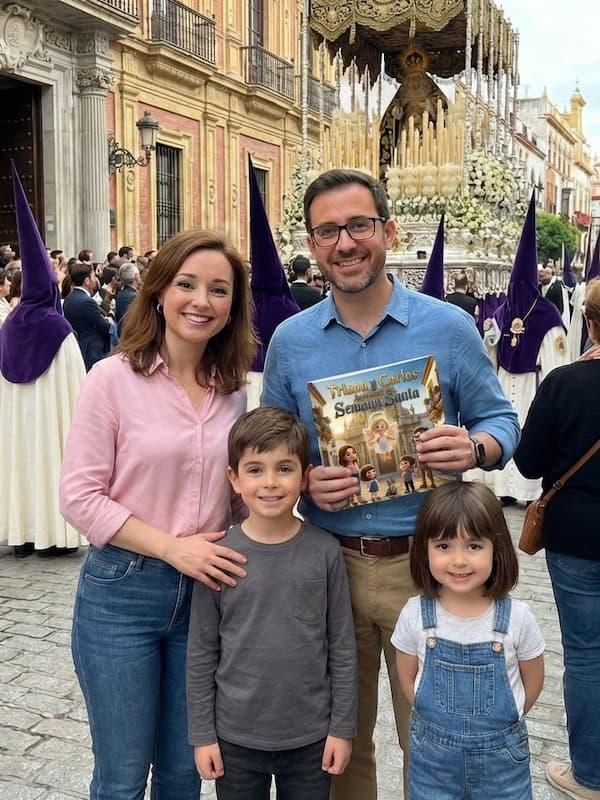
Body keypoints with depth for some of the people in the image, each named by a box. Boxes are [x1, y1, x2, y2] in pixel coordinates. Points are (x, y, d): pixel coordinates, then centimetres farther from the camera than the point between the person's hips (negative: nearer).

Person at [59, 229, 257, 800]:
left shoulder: (232, 390, 4)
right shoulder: (115, 377, -10)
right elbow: (80, 497, -12)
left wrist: (249, 557, -2)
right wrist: (171, 546, -18)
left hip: (205, 593, 4)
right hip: (121, 593, -4)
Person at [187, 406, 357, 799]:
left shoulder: (325, 552, -9)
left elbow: (342, 647, -3)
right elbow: (202, 653, -3)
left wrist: (343, 726, -1)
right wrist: (202, 733, -1)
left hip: (311, 736, 0)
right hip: (236, 737, 0)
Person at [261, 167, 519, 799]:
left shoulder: (449, 328, -4)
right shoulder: (290, 340, 2)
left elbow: (500, 420, 2)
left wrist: (473, 449, -20)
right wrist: (304, 483, -13)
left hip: (424, 564, -2)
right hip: (327, 563, 2)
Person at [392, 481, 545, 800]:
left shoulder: (517, 618, -17)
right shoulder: (415, 614, -14)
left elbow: (532, 682, -1)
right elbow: (407, 678, 1)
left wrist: (493, 723, 4)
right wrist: (440, 719, 0)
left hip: (502, 755, 0)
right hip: (431, 753, 1)